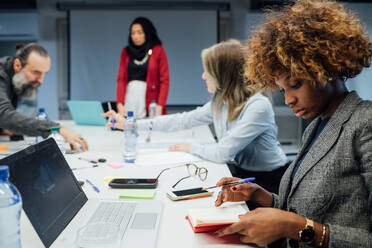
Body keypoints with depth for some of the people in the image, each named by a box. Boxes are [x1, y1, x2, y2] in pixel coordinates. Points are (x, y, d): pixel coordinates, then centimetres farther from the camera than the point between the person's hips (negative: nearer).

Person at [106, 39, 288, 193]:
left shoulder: (258, 107, -23)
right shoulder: (220, 102, 2)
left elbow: (223, 152, -24)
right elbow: (183, 120, 7)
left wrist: (190, 148, -6)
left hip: (265, 180, -6)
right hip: (237, 172, 7)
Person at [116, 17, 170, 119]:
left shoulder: (158, 50, 2)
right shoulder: (126, 52, 11)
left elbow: (164, 81, -2)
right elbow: (121, 79, 6)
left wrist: (160, 107, -12)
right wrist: (119, 104, -7)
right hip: (129, 98, 3)